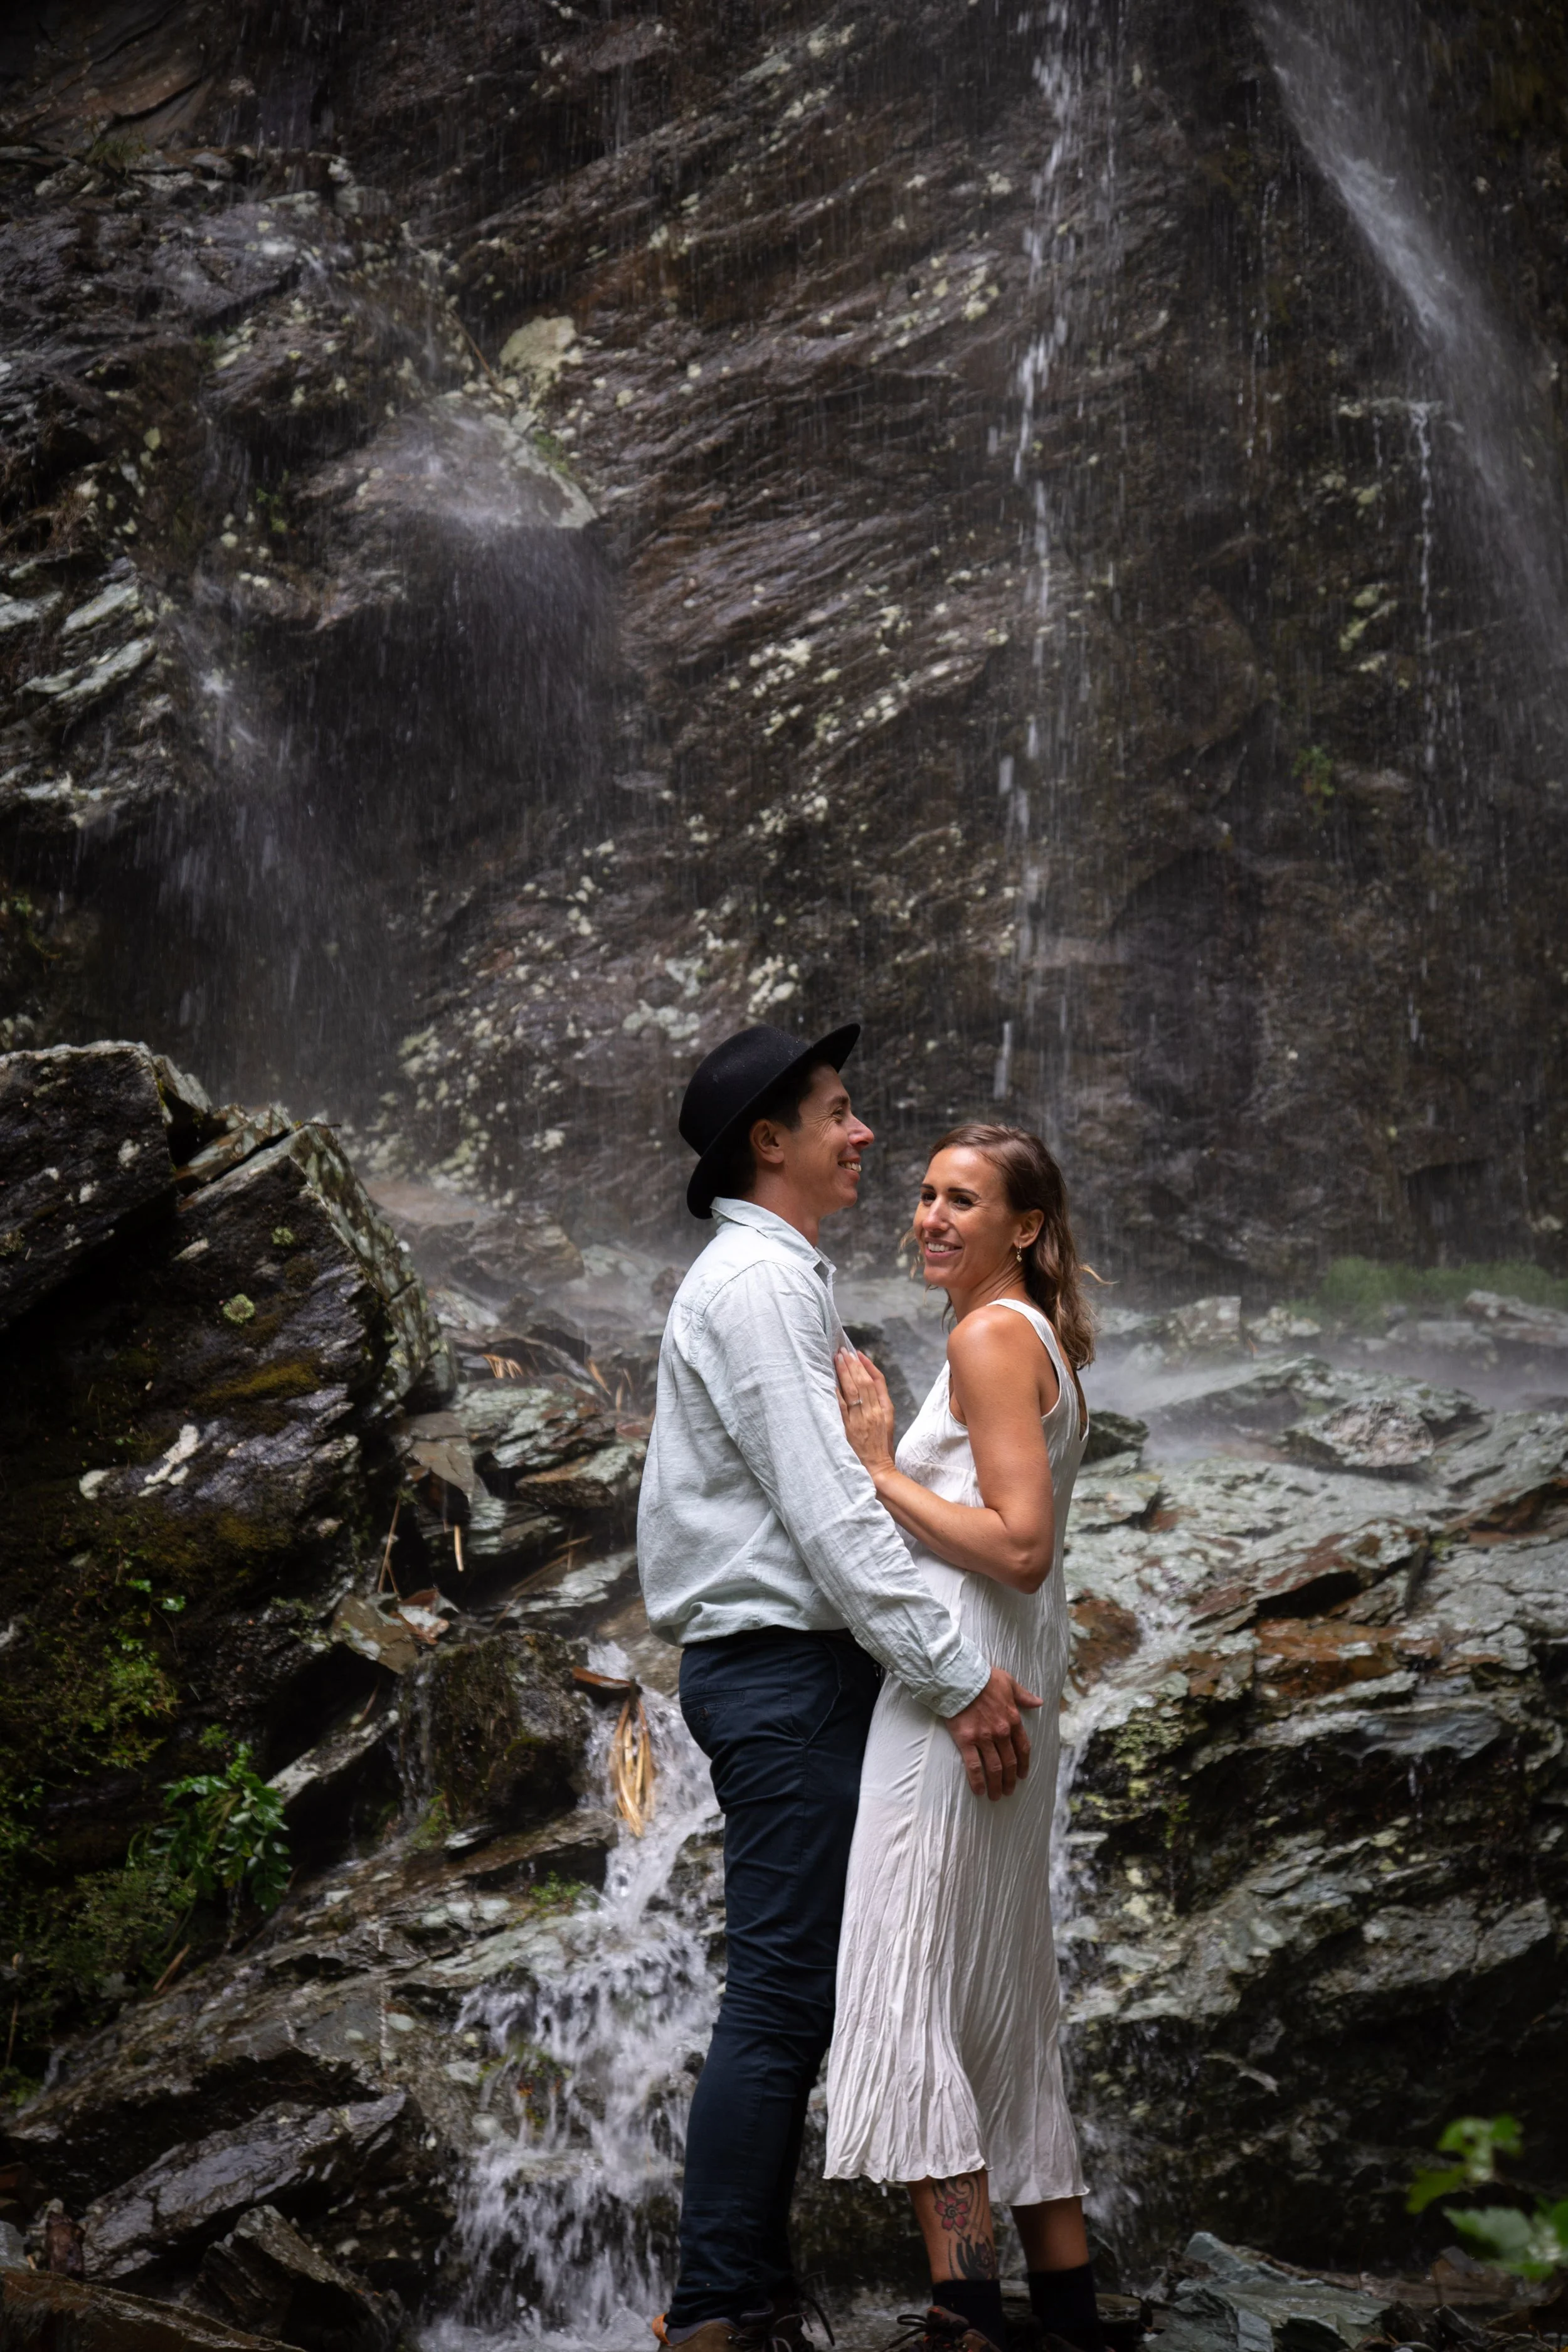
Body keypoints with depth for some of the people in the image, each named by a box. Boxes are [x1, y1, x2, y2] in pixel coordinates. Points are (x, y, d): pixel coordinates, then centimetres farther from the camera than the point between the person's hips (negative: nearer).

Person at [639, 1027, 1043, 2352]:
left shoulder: (784, 1278, 20)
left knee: (793, 1988, 13)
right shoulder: (757, 1282, -13)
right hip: (781, 1662, -11)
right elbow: (826, 1511, -20)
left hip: (788, 1661, 11)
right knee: (784, 1989, -8)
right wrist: (956, 1677, -20)